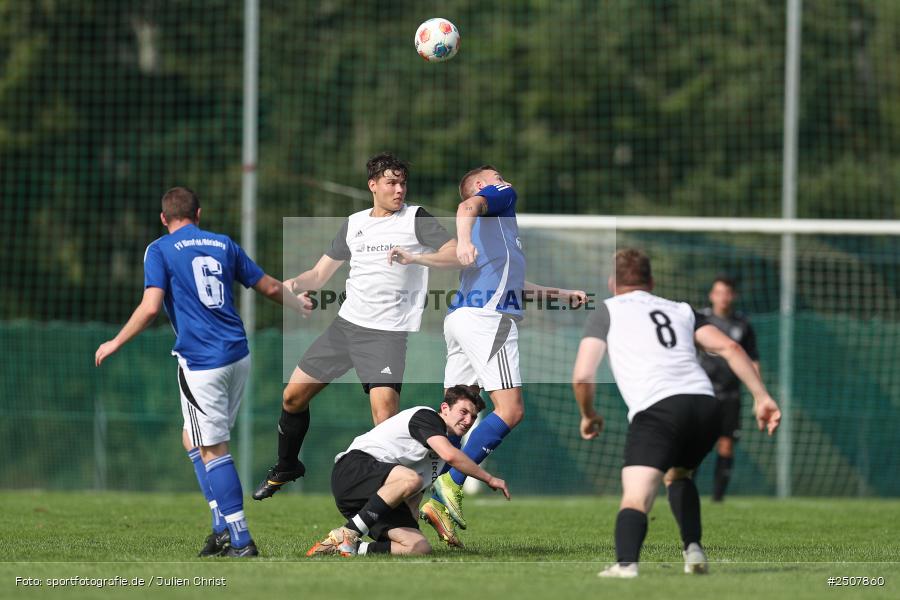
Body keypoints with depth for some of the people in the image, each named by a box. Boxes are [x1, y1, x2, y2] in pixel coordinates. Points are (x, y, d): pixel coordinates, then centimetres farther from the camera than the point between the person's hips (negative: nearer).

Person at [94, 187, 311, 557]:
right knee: (193, 439, 19)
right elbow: (270, 287, 19)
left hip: (201, 363, -6)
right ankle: (223, 527, 11)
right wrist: (298, 305, 39)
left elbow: (151, 307, -12)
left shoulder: (160, 250, -1)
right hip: (238, 355, 6)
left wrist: (117, 343, 0)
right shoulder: (223, 245, 13)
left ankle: (241, 541, -6)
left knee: (212, 450, -2)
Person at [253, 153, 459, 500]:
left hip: (387, 331, -6)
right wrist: (294, 284, -3)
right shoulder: (354, 224, 13)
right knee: (293, 396, 10)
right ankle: (286, 468, 33)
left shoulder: (415, 218, -2)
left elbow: (457, 253, -14)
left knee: (384, 409, -24)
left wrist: (415, 257, -29)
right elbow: (321, 273, 18)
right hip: (346, 324, 6)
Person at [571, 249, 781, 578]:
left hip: (656, 409, -5)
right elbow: (729, 347, 14)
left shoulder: (608, 311, 18)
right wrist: (762, 397, 11)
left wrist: (588, 415, 26)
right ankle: (693, 550, 15)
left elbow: (582, 376, 8)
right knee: (677, 476, 31)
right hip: (705, 403, 5)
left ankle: (626, 563, -38)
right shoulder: (681, 310, 29)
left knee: (635, 498, -13)